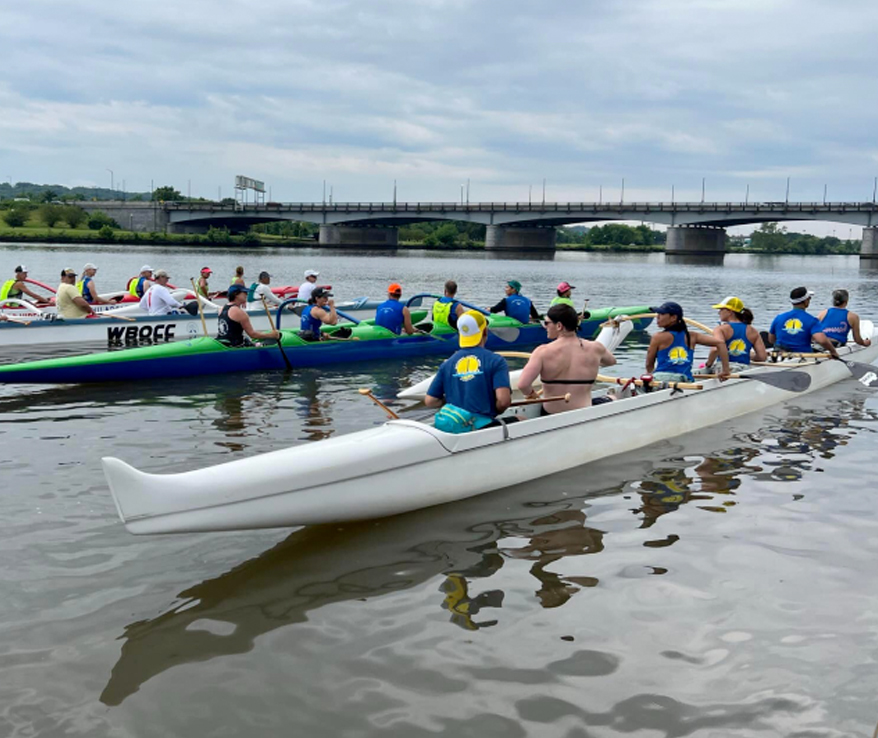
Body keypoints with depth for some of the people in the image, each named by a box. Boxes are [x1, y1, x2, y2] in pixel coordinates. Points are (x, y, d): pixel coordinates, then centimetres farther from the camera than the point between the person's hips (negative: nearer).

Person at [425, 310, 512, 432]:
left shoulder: (447, 364, 8)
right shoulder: (495, 361, -4)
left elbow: (429, 401, 7)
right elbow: (503, 400, -14)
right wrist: (493, 412, 7)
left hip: (449, 426, 6)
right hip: (480, 426, -5)